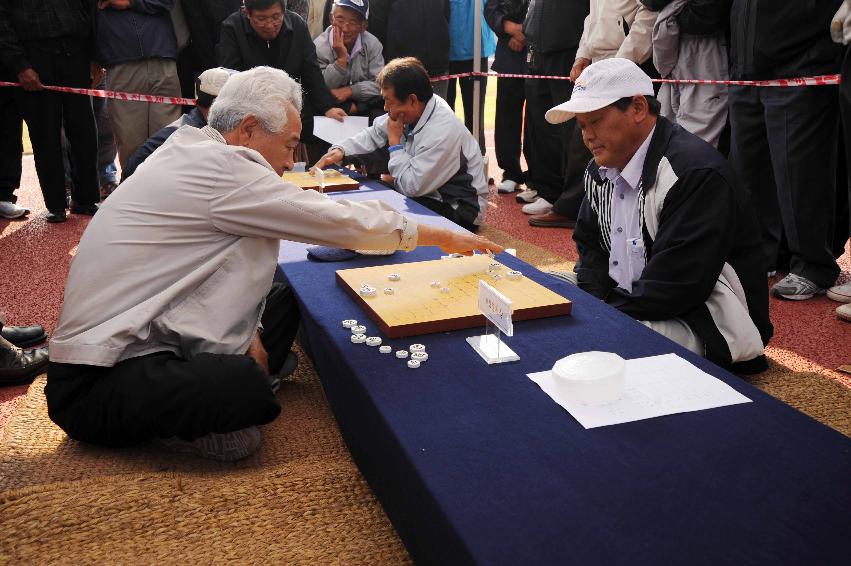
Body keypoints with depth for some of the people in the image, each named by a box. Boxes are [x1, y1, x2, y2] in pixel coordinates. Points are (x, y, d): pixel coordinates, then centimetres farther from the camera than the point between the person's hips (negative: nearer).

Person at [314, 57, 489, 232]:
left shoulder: (443, 132, -29)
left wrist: (395, 141, -17)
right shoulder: (411, 111, -5)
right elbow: (374, 134, 12)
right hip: (430, 195, 8)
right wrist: (341, 150, -4)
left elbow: (411, 187, -26)